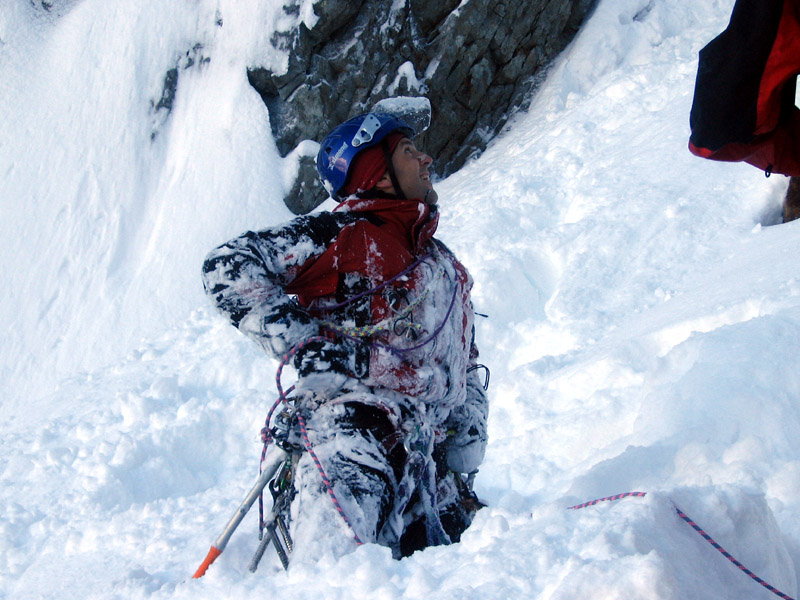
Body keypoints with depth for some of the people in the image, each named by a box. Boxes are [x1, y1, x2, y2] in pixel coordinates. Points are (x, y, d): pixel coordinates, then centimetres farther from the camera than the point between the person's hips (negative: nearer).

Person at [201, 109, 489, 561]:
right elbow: (228, 268, -5)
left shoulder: (448, 269, 27)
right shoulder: (342, 235, 4)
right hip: (352, 430, -7)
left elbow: (467, 371, 32)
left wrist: (464, 460, 20)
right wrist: (303, 343, -14)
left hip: (426, 464, 7)